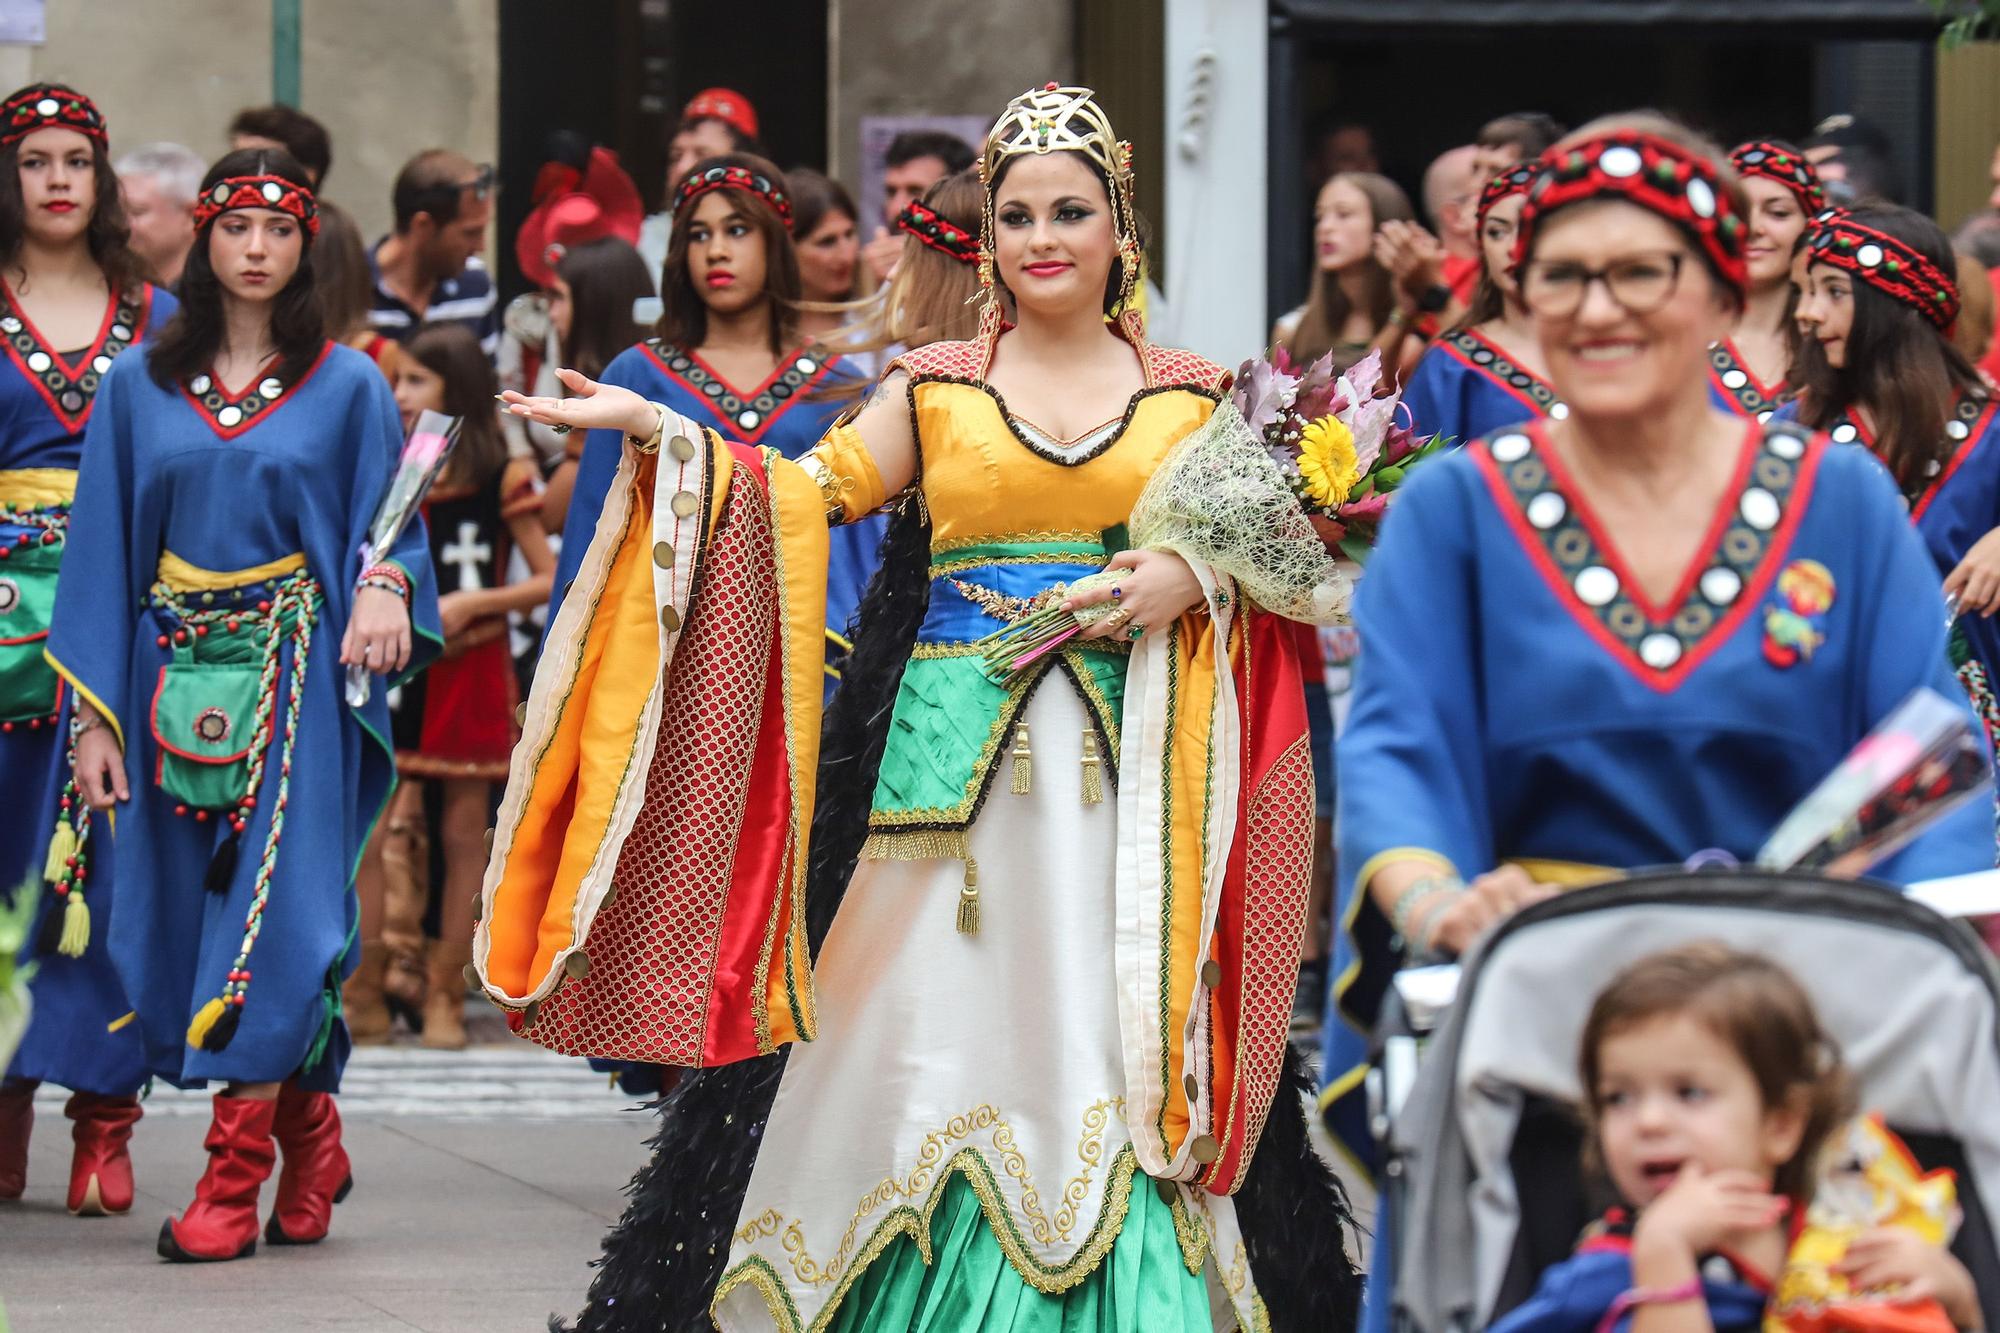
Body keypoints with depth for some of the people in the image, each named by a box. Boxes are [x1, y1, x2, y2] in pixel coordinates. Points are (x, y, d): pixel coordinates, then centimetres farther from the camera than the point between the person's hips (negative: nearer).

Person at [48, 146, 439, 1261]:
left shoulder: (347, 386, 6)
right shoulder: (140, 386, 9)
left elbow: (385, 531, 5)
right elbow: (105, 547, 8)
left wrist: (383, 593, -19)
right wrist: (95, 717, 2)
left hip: (295, 678, -3)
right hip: (176, 675, 3)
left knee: (272, 915, -11)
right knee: (189, 912, 3)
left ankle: (234, 1180, -12)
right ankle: (312, 1146, 19)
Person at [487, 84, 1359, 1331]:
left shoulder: (1191, 395, 10)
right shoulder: (938, 386, 10)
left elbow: (1268, 547, 10)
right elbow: (811, 493, 7)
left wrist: (1193, 580, -10)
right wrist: (655, 431, -3)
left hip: (1126, 771, 0)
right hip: (953, 751, 0)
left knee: (1116, 1053, -5)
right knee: (935, 1034, -3)